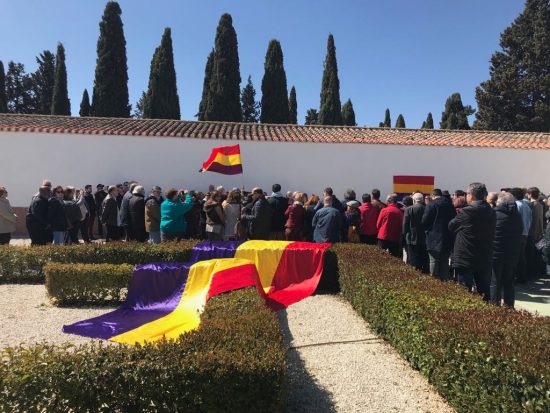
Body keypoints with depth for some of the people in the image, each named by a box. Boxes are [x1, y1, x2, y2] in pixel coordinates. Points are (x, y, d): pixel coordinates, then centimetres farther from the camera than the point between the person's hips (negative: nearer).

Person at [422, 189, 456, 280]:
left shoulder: (431, 205, -11)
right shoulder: (450, 205, 5)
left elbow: (424, 221, -12)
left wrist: (427, 229, 6)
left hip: (434, 239, -5)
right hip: (448, 239, 5)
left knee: (434, 262, 2)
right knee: (445, 262, 14)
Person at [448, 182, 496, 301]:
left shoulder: (466, 212, -15)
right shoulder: (491, 212, 4)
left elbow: (451, 226, -2)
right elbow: (491, 233, 12)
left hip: (465, 260, -6)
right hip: (485, 259, 6)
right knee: (484, 292, 14)